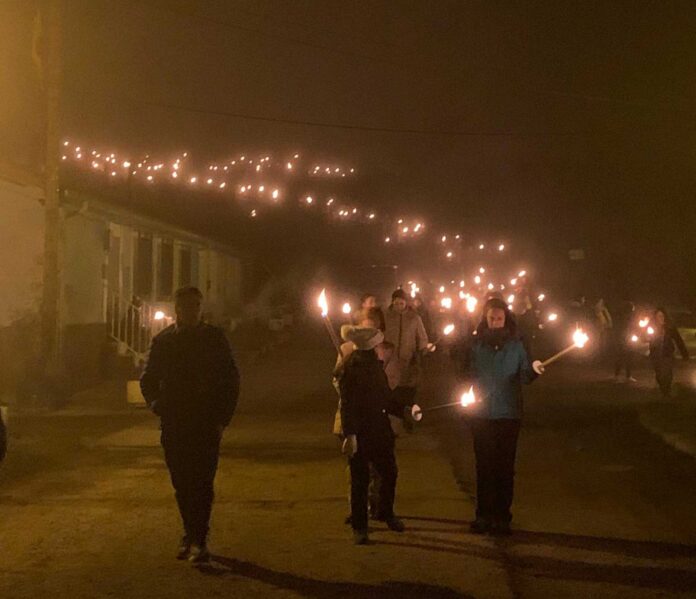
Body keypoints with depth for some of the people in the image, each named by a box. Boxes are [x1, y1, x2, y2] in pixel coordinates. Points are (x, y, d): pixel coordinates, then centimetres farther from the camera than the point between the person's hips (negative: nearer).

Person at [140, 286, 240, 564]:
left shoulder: (214, 338, 2)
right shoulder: (163, 341, 7)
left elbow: (231, 380, 4)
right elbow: (148, 380, 17)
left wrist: (222, 418, -4)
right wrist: (157, 405, 1)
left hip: (206, 424, -2)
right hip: (174, 425, 3)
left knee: (202, 484, -9)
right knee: (182, 486, 7)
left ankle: (198, 540, -9)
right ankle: (192, 536, 19)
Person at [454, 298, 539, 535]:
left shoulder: (515, 344, 2)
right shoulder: (475, 344, 3)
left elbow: (524, 375, -4)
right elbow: (465, 373, 6)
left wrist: (533, 371, -25)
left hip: (508, 414, 0)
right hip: (481, 414, 1)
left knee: (505, 467, 4)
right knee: (484, 465, 6)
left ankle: (502, 516, 12)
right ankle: (484, 514, 14)